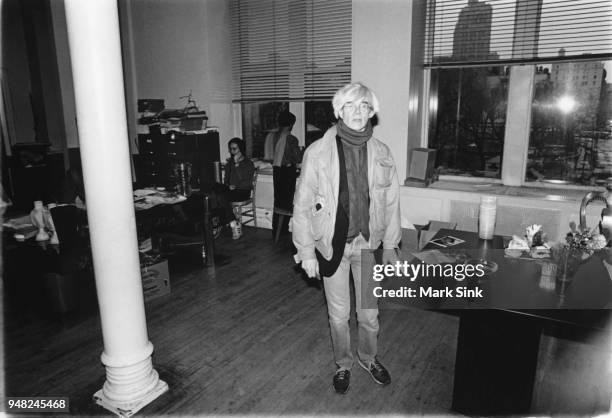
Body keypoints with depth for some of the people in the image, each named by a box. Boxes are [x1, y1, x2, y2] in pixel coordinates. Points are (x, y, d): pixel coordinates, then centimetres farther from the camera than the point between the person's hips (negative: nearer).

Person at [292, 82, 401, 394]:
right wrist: (306, 251, -9)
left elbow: (391, 202, 5)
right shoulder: (317, 152, -11)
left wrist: (390, 245, 7)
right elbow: (302, 205, -8)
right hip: (332, 245, -2)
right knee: (338, 314, 13)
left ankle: (369, 357, 44)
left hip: (368, 243, 2)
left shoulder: (381, 153, -2)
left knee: (369, 312, 17)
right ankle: (343, 364, 39)